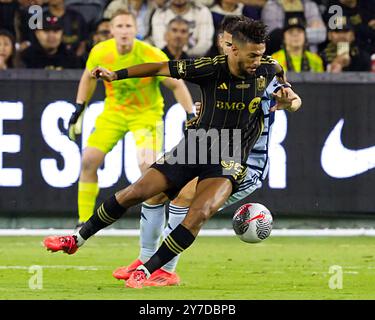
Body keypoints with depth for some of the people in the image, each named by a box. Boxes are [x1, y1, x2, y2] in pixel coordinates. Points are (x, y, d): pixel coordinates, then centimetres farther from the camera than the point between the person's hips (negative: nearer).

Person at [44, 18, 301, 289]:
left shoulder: (269, 70, -6)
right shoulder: (211, 68, -10)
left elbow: (290, 99, 16)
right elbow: (163, 69, -2)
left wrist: (289, 102, -7)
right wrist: (115, 75, -4)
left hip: (229, 162, -1)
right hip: (194, 147, 1)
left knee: (199, 213, -28)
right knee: (133, 193, -3)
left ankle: (146, 272, -20)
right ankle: (77, 240, 18)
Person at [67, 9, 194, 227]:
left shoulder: (152, 56, -24)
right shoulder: (100, 52, -14)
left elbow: (177, 85, -13)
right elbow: (89, 77, 9)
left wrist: (191, 117, -18)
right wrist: (79, 109, 6)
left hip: (146, 113, -4)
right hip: (114, 110, 4)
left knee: (148, 165, -23)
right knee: (89, 160, -7)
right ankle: (84, 223, 6)